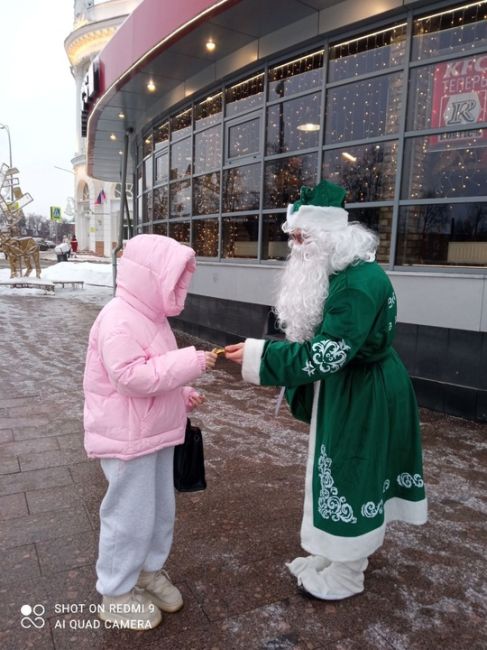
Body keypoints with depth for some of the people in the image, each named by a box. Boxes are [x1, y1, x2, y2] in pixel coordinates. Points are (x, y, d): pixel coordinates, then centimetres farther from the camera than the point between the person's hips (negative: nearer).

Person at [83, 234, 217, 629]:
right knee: (130, 515, 6)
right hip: (127, 439, -9)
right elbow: (130, 377, -31)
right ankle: (116, 594, 28)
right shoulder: (119, 320, -22)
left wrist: (183, 396, 8)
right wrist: (190, 363, -28)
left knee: (161, 509, 20)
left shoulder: (150, 315, 9)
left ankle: (149, 571, 41)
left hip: (156, 433, 10)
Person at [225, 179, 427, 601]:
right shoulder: (340, 273, 6)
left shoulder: (359, 281, -27)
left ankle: (345, 574, 28)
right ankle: (334, 553, 40)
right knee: (338, 471, 20)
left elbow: (326, 353, -31)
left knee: (352, 476, 6)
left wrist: (259, 356, -27)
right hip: (345, 389, 10)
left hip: (365, 395, -9)